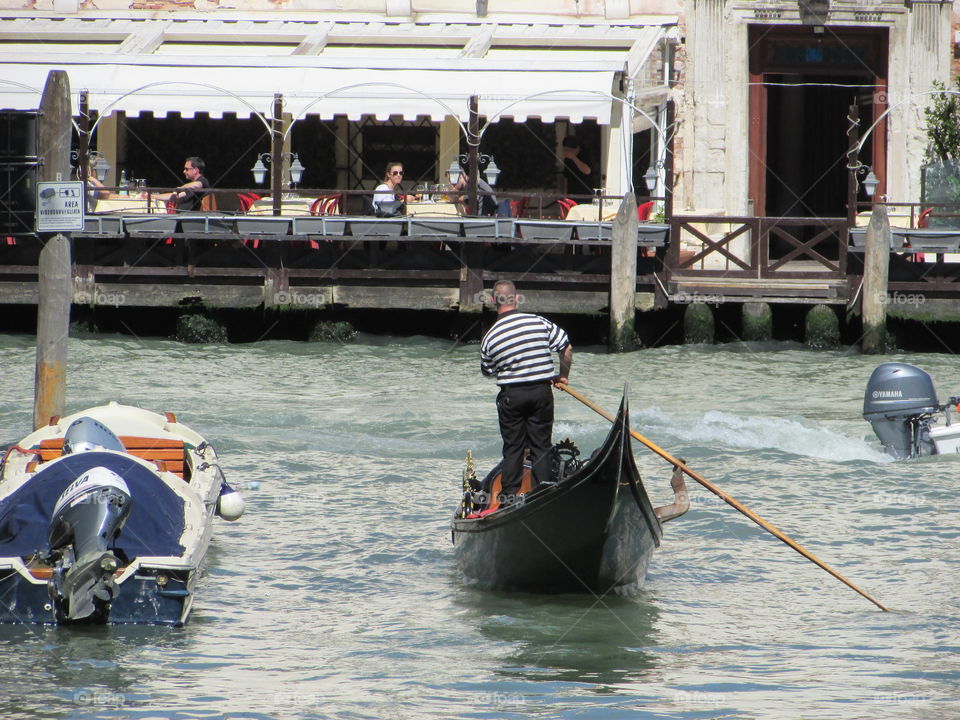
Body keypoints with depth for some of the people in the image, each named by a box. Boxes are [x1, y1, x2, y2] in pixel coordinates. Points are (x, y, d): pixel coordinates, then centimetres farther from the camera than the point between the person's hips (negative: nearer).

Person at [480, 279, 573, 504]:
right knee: (541, 446, 9)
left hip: (511, 395, -1)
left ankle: (510, 494, 10)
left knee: (512, 447, 11)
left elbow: (487, 371, 7)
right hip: (542, 392, 1)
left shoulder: (490, 337, -7)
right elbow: (567, 348, -1)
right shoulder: (540, 323, -7)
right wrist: (563, 376, 14)